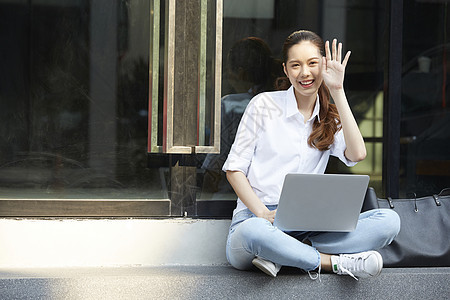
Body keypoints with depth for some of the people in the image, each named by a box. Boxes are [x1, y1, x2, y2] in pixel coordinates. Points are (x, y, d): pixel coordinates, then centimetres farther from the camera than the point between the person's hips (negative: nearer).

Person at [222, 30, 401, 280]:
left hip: (305, 227, 4)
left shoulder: (330, 118, 15)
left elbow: (357, 154, -6)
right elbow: (234, 168, 2)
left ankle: (283, 255, -26)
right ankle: (335, 262, -21)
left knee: (389, 221, -19)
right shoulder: (264, 105, 5)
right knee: (255, 232, -42)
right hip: (255, 219, -4)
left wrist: (337, 91, -4)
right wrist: (262, 212, -15)